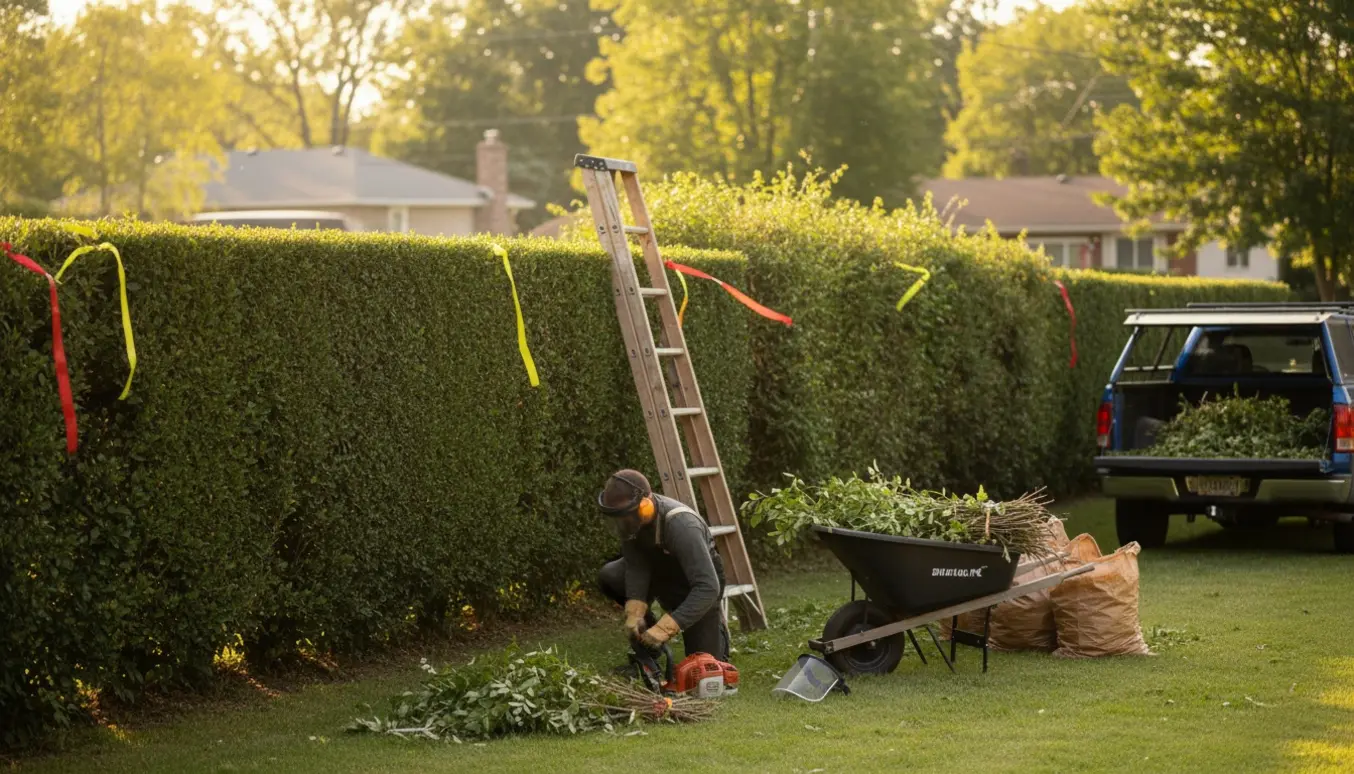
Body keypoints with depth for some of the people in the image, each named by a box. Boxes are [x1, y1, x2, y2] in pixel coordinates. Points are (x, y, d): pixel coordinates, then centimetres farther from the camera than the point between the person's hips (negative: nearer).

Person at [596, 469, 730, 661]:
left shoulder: (681, 525, -42)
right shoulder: (629, 516, -25)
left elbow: (708, 587, -45)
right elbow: (636, 566, -20)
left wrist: (665, 629, -50)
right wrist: (634, 614, -34)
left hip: (697, 581, -5)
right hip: (659, 570, 5)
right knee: (608, 577, -21)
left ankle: (717, 625, 27)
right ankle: (645, 630, 3)